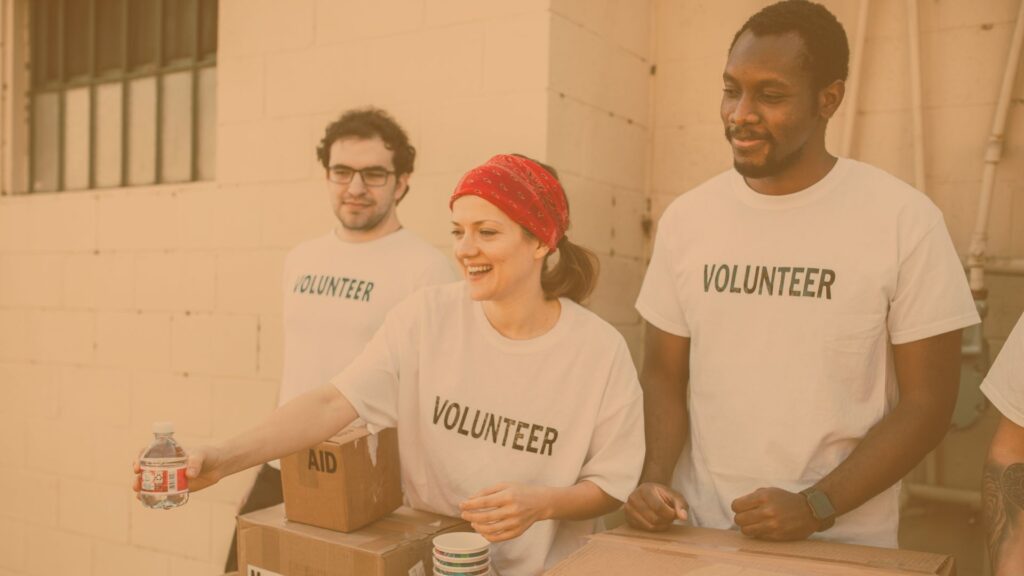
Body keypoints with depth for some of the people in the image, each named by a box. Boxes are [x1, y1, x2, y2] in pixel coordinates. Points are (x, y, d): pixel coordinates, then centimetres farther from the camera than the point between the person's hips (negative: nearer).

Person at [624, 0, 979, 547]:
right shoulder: (686, 218, -2)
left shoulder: (904, 219, -11)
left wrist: (816, 508, -17)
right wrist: (655, 479, -13)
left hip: (845, 542, -2)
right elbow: (664, 375, 3)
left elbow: (927, 401, -8)